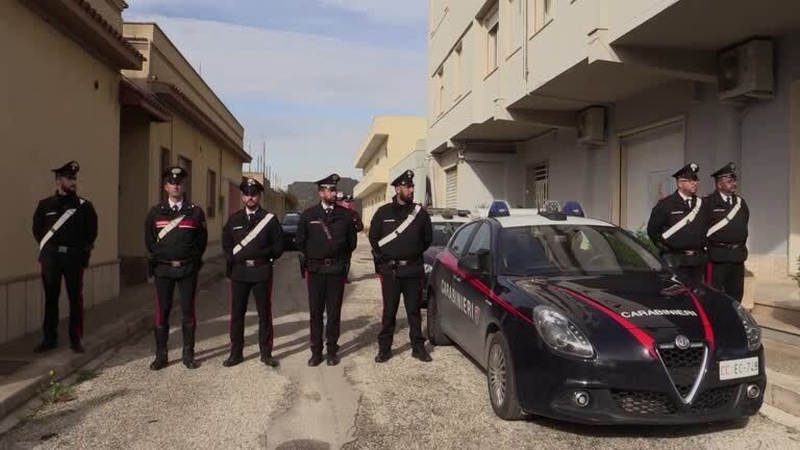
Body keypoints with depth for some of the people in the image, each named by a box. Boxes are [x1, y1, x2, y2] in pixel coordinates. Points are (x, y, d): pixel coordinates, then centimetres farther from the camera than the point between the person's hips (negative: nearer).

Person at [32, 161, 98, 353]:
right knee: (51, 298, 7)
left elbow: (92, 231, 7)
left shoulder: (85, 206, 3)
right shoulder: (45, 205, 6)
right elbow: (37, 228, 15)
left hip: (75, 257, -1)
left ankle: (76, 340, 10)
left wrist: (82, 250, 3)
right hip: (51, 257, 1)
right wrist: (46, 247, 9)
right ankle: (50, 338, 17)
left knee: (75, 299, 2)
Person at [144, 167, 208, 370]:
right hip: (163, 269, 1)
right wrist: (159, 257, 6)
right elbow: (149, 240, 12)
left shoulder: (196, 211, 2)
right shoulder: (155, 212, 6)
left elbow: (202, 240, 5)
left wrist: (193, 260, 2)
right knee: (162, 312, 4)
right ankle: (161, 355, 14)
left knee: (188, 311, 4)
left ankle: (188, 354, 13)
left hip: (188, 269, -1)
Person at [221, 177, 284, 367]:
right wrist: (234, 260, 3)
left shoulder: (270, 219, 2)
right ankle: (236, 353, 18)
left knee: (264, 314, 5)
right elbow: (226, 245, 15)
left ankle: (266, 353, 15)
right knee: (237, 314, 7)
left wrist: (263, 257, -2)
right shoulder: (234, 219, 9)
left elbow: (278, 247, 3)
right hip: (239, 272, 2)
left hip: (262, 272, -2)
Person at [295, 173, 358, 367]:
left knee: (334, 312, 5)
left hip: (336, 270, 0)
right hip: (315, 270, 0)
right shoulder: (308, 215, 3)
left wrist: (343, 262, 10)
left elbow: (352, 242, 10)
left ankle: (332, 350, 16)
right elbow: (301, 242, 10)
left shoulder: (345, 214, 3)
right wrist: (306, 265, 10)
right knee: (315, 312, 4)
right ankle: (316, 351, 14)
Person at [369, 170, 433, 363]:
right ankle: (384, 348, 14)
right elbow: (373, 237, 8)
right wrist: (381, 259, 5)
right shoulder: (383, 212, 0)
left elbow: (427, 238, 11)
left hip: (413, 270, 1)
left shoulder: (420, 213, 2)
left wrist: (415, 254, 6)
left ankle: (418, 347, 19)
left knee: (414, 310, 9)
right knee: (389, 311, 5)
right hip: (390, 270, -1)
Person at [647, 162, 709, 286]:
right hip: (675, 261, -5)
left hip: (698, 261, 5)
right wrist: (664, 248, -1)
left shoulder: (702, 204, 10)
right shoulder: (665, 204, -4)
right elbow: (652, 229, -3)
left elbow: (708, 228, 19)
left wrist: (705, 245, 10)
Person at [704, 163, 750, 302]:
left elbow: (744, 225, 21)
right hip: (717, 255, -6)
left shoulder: (740, 202, 12)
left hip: (738, 255, 7)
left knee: (735, 293, 14)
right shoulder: (708, 203, -9)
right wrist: (706, 245, -5)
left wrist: (741, 244, 17)